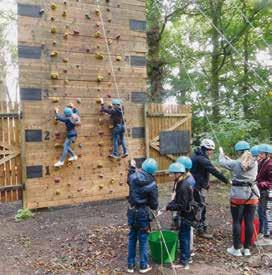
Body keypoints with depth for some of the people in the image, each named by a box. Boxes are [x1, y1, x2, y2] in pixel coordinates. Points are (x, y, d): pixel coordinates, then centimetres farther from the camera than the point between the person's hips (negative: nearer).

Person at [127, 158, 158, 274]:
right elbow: (154, 204, -10)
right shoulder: (152, 185, -17)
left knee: (132, 237, 16)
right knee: (143, 239, 10)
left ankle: (130, 265, 25)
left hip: (131, 210, 4)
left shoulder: (133, 176, -8)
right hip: (142, 212, -4)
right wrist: (154, 207, 14)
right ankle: (143, 265, 22)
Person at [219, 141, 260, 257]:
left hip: (238, 196, -4)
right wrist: (229, 158, 27)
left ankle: (236, 249, 11)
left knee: (237, 222, 4)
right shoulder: (254, 163, 3)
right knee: (249, 222, 8)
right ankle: (247, 249, 18)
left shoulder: (236, 164, -11)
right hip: (252, 195, 5)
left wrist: (221, 152, 25)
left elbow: (222, 162, 5)